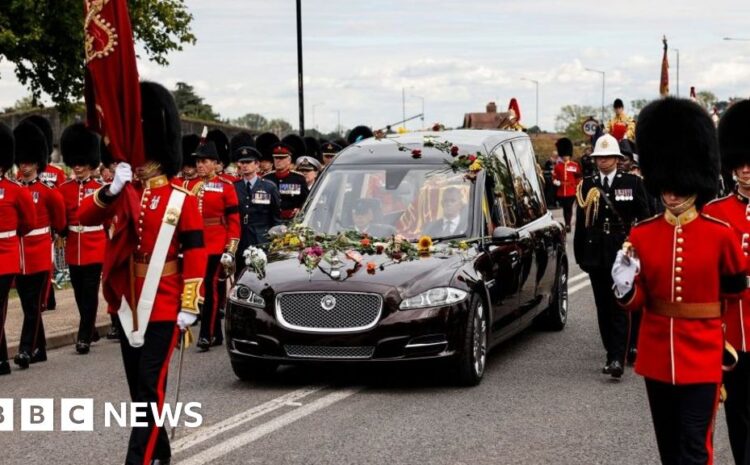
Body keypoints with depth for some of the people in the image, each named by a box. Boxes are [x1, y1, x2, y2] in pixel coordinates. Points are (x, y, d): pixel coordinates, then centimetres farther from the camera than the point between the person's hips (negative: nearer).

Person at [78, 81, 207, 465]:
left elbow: (195, 256, -8)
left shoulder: (182, 200, -6)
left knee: (151, 385, -8)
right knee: (137, 384, 13)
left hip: (163, 306, -6)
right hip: (126, 304, 6)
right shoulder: (122, 194, 8)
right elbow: (85, 218, -5)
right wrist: (111, 190, -22)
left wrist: (189, 306, -12)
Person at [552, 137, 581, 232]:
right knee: (565, 209, 7)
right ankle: (567, 224, 16)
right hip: (561, 192, 2)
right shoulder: (557, 166, 5)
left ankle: (568, 224, 2)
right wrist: (559, 183, -10)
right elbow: (554, 178, 8)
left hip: (571, 192, -2)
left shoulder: (575, 165, 1)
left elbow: (579, 179, 6)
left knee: (569, 208, -3)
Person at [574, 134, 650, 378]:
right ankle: (616, 351, 20)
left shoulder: (632, 183, 2)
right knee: (604, 307, 8)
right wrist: (580, 254, 8)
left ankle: (617, 359, -13)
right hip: (596, 254, 3)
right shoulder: (586, 185, 8)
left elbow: (644, 218, 4)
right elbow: (580, 222, 10)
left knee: (620, 306, -9)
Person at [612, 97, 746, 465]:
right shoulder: (641, 234, 0)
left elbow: (735, 287, 8)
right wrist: (625, 288, -18)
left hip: (701, 356, -3)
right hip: (656, 355, 4)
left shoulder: (720, 234, -8)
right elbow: (637, 301, 3)